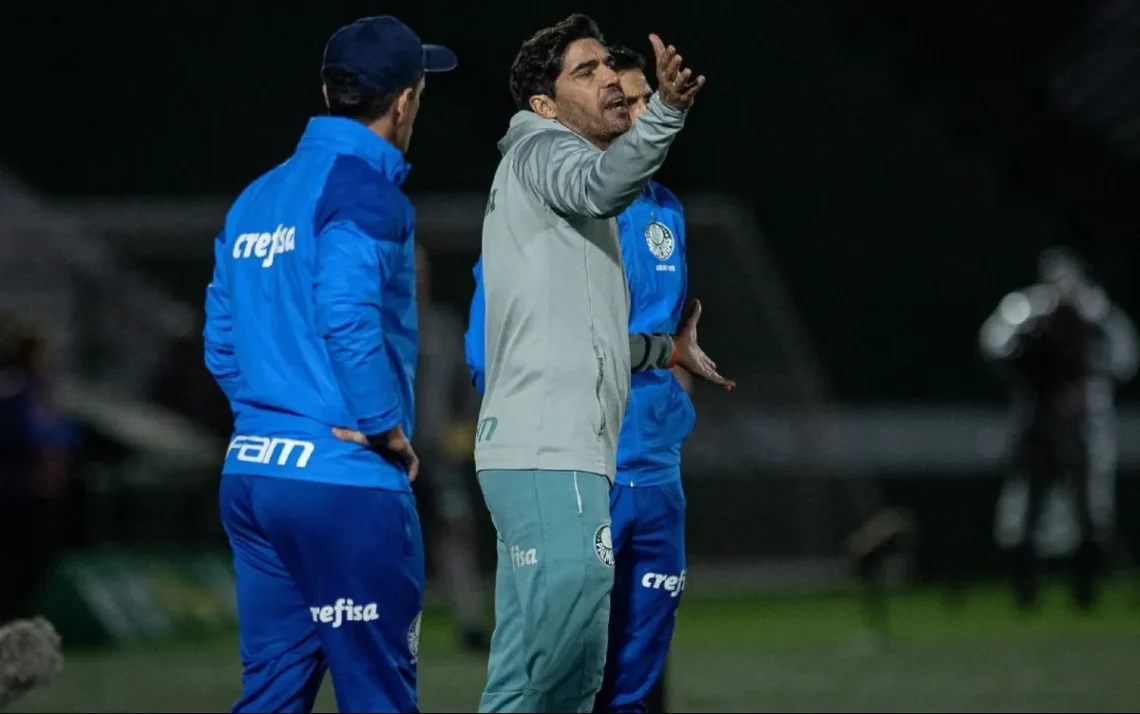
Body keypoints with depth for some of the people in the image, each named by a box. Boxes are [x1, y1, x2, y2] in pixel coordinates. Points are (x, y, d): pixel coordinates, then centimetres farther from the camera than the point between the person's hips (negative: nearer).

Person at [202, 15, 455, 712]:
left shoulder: (258, 198, 15)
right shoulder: (364, 189, -9)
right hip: (345, 479, -8)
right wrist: (387, 428, -12)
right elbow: (347, 317, -22)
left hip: (249, 473, 8)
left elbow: (222, 345, 16)